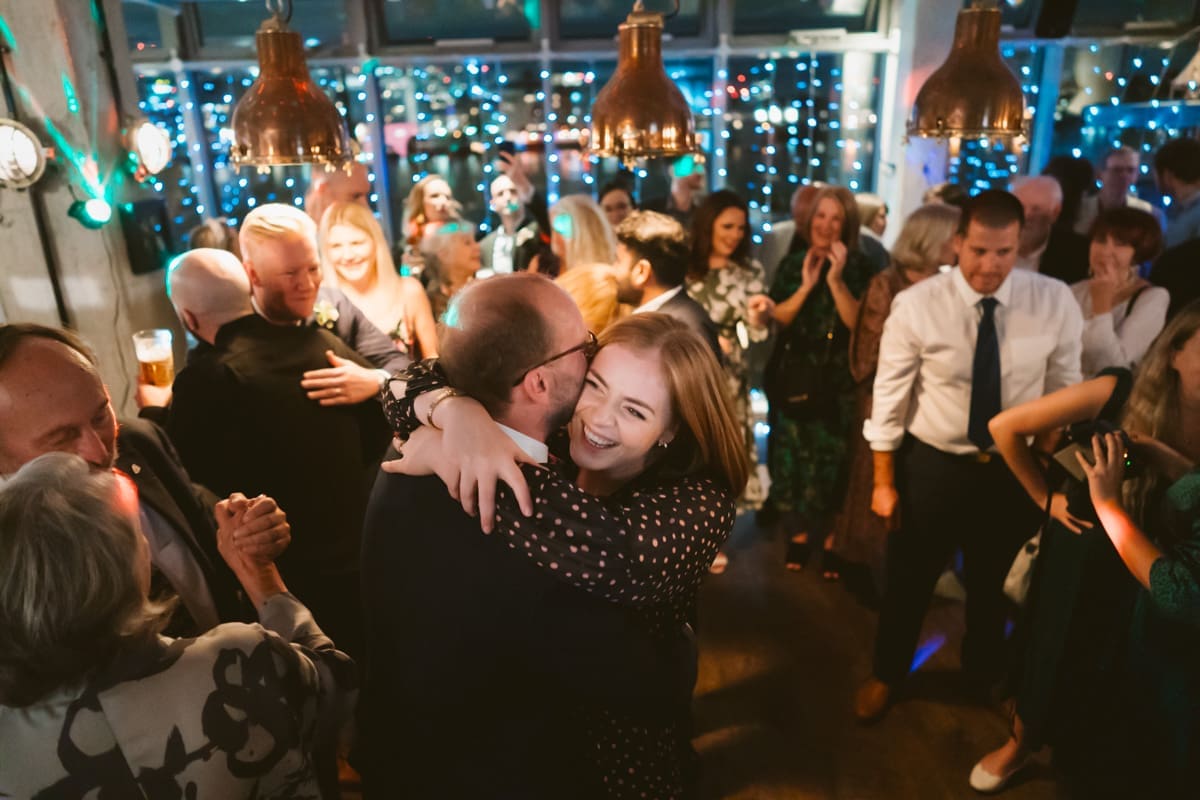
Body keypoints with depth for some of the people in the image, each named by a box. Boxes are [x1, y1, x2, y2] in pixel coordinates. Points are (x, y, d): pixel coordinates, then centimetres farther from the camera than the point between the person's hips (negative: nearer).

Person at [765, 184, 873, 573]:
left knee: (831, 462, 1)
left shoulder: (857, 266, -2)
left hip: (837, 382, -2)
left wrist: (836, 281, -20)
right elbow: (776, 319, -2)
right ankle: (798, 534, 21)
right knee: (791, 458, 6)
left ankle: (831, 539, 17)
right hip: (793, 378, 3)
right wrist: (806, 286, -13)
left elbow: (859, 323, -12)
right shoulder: (792, 264, 5)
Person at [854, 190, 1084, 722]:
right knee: (907, 582, 17)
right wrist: (884, 481, -6)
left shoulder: (1056, 303, -12)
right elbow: (889, 397, -11)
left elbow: (1063, 394, -1)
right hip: (931, 465, -2)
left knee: (993, 585, 26)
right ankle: (886, 675, 45)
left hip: (1014, 469, 3)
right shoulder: (916, 305, -19)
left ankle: (984, 677, 56)